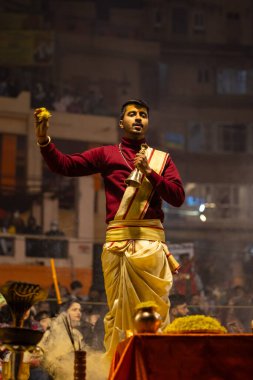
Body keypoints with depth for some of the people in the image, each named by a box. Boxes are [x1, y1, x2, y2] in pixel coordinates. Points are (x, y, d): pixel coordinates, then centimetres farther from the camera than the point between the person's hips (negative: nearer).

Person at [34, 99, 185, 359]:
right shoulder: (106, 155, 15)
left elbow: (178, 197, 6)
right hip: (117, 239, -1)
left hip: (152, 241, 1)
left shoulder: (161, 159, 18)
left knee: (156, 308, -5)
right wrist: (43, 140, -11)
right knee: (118, 308, -3)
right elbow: (64, 165, 4)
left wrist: (149, 172, -5)